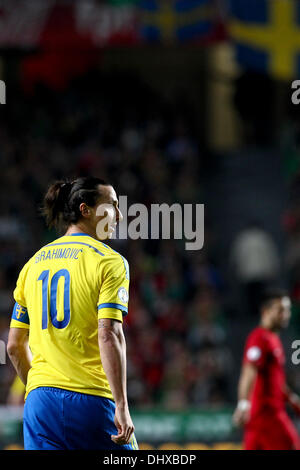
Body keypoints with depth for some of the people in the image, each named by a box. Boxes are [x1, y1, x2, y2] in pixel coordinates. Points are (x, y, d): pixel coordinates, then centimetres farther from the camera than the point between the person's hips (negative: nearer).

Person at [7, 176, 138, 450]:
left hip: (39, 402, 5)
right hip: (91, 401, -5)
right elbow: (109, 336, -16)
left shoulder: (34, 264, 14)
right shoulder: (109, 261, -4)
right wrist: (122, 406, -17)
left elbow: (15, 345, 15)